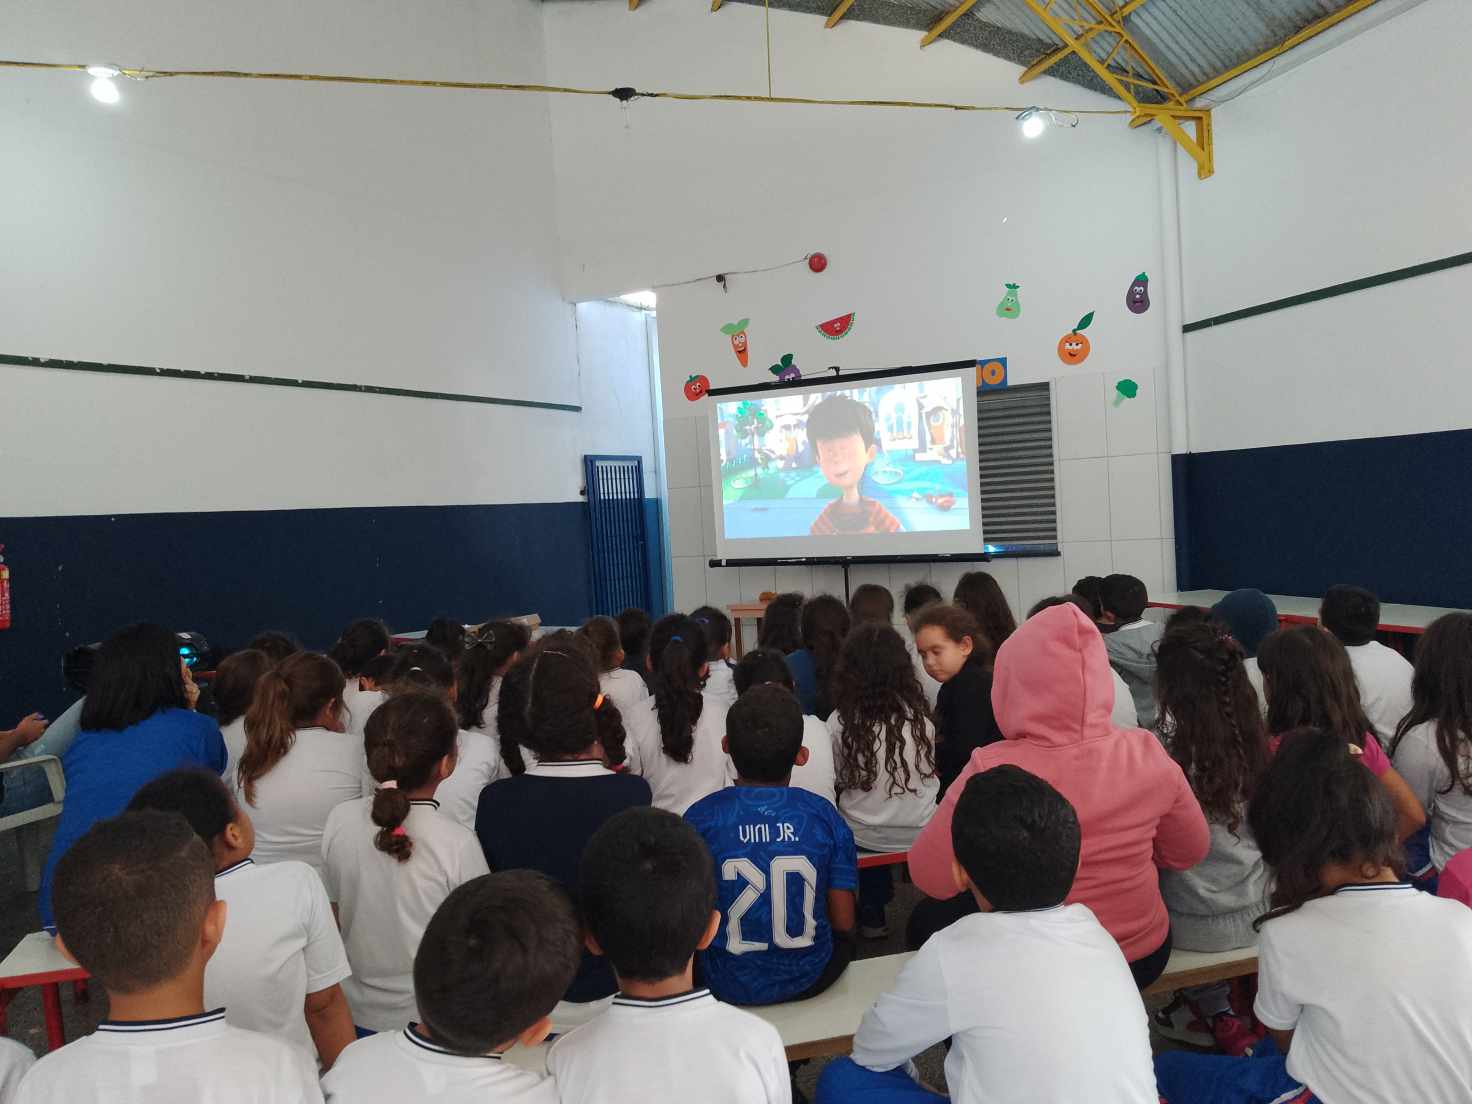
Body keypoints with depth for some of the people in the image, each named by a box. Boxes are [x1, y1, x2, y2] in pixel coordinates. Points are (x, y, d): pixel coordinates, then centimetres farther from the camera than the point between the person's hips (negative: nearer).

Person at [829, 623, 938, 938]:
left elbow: (839, 782, -3)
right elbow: (929, 770, 6)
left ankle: (872, 917, 36)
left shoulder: (840, 722, -16)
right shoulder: (920, 716, -10)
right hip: (921, 836, 1)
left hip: (864, 838, -1)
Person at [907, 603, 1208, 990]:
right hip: (1145, 955, 4)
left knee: (926, 920, 23)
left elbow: (931, 880, -16)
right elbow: (1191, 852, 2)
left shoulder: (992, 771, -27)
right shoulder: (1146, 754, -17)